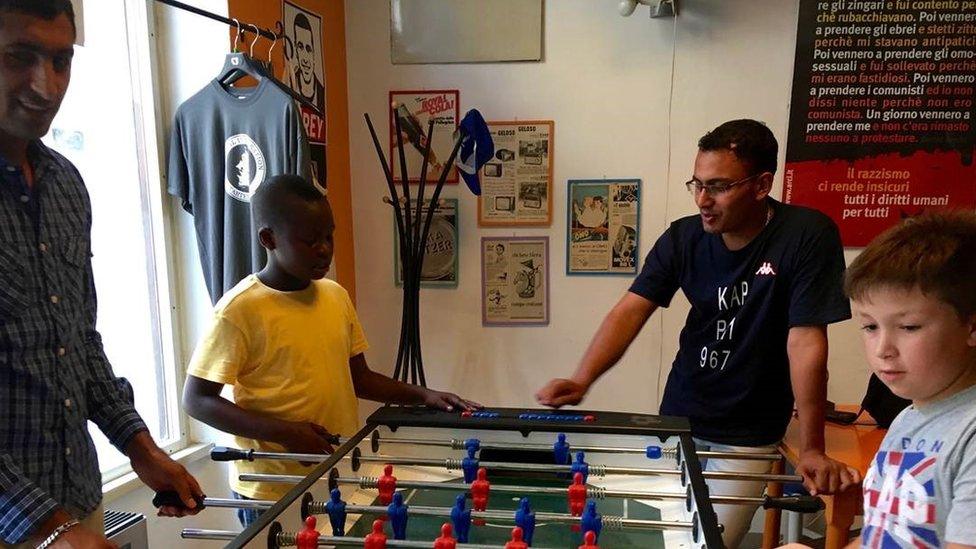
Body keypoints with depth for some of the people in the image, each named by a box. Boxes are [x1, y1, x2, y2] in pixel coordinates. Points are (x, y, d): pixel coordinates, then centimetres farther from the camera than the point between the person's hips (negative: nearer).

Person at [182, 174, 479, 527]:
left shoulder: (337, 296, 3)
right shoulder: (239, 310, -16)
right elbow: (196, 400, -13)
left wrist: (422, 395, 0)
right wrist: (285, 433, -22)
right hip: (272, 492, -5)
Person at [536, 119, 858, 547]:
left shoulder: (807, 236, -18)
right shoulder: (683, 237, -7)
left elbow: (805, 341, -20)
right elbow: (629, 312, -13)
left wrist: (812, 449, -20)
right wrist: (581, 380, -28)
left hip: (749, 435, -3)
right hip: (678, 416, 4)